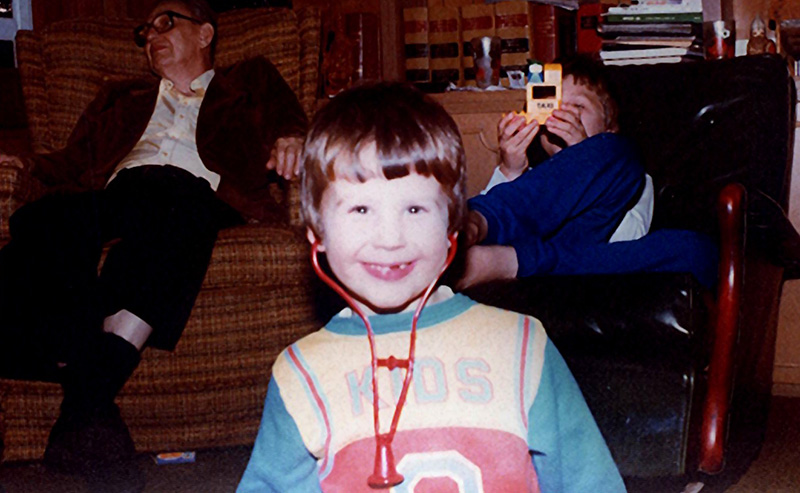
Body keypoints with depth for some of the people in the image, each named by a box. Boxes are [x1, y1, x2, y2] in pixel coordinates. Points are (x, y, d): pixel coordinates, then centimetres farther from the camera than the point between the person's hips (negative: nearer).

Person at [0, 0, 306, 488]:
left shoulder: (251, 82, 33)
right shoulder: (120, 98, 41)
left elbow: (292, 122, 16)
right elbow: (75, 163, 31)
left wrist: (291, 139, -8)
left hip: (195, 195, -3)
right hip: (116, 191, 3)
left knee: (167, 198, -41)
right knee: (42, 223, -33)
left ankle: (96, 384, -49)